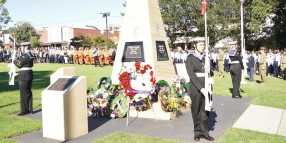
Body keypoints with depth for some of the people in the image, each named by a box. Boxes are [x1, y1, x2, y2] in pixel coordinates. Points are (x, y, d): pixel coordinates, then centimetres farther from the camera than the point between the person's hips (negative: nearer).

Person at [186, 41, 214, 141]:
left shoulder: (205, 57, 9)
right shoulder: (190, 58, -6)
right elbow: (191, 75, -15)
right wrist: (201, 88, -22)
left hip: (206, 86, 4)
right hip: (196, 87, -4)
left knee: (206, 109, 7)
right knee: (196, 110, 7)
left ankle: (204, 131, 19)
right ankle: (197, 132, 21)